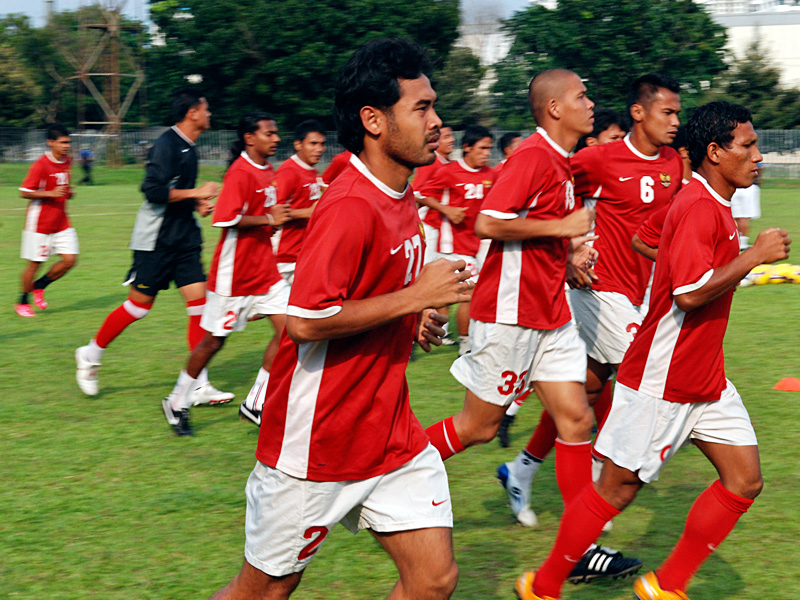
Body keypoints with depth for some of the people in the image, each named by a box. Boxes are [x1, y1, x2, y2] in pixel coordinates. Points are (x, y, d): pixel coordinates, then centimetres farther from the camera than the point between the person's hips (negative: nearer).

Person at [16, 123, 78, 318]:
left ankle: (39, 286, 19)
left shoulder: (66, 162, 6)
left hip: (61, 221, 7)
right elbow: (24, 192, -16)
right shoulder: (41, 165, -17)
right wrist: (50, 193, -25)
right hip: (40, 222, -7)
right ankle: (23, 302, 20)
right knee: (35, 263, 1)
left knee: (69, 259, -3)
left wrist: (68, 192, 1)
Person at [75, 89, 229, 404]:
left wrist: (197, 205, 11)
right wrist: (196, 193, -18)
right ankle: (90, 355, 22)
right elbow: (153, 190, -24)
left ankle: (199, 385, -1)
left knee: (199, 302, -2)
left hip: (184, 239, 8)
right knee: (139, 304, 0)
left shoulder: (188, 148, 13)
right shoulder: (167, 144, -15)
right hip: (156, 239, -8)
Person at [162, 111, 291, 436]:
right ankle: (177, 403, 21)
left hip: (265, 269, 8)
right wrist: (268, 219, -21)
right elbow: (228, 219, -25)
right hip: (235, 273, -8)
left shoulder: (269, 171, 11)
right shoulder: (240, 172, -17)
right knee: (214, 339, 3)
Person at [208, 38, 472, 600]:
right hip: (317, 444, -8)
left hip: (391, 435, 8)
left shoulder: (401, 199, 9)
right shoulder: (350, 207, -22)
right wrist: (416, 296, -21)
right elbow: (306, 320, -28)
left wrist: (419, 324, 6)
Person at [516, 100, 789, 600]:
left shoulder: (716, 206, 12)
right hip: (663, 381, -9)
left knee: (745, 480, 4)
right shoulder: (698, 207, -20)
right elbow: (689, 293, -28)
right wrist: (754, 256, -21)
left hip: (706, 378, 10)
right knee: (619, 487, 1)